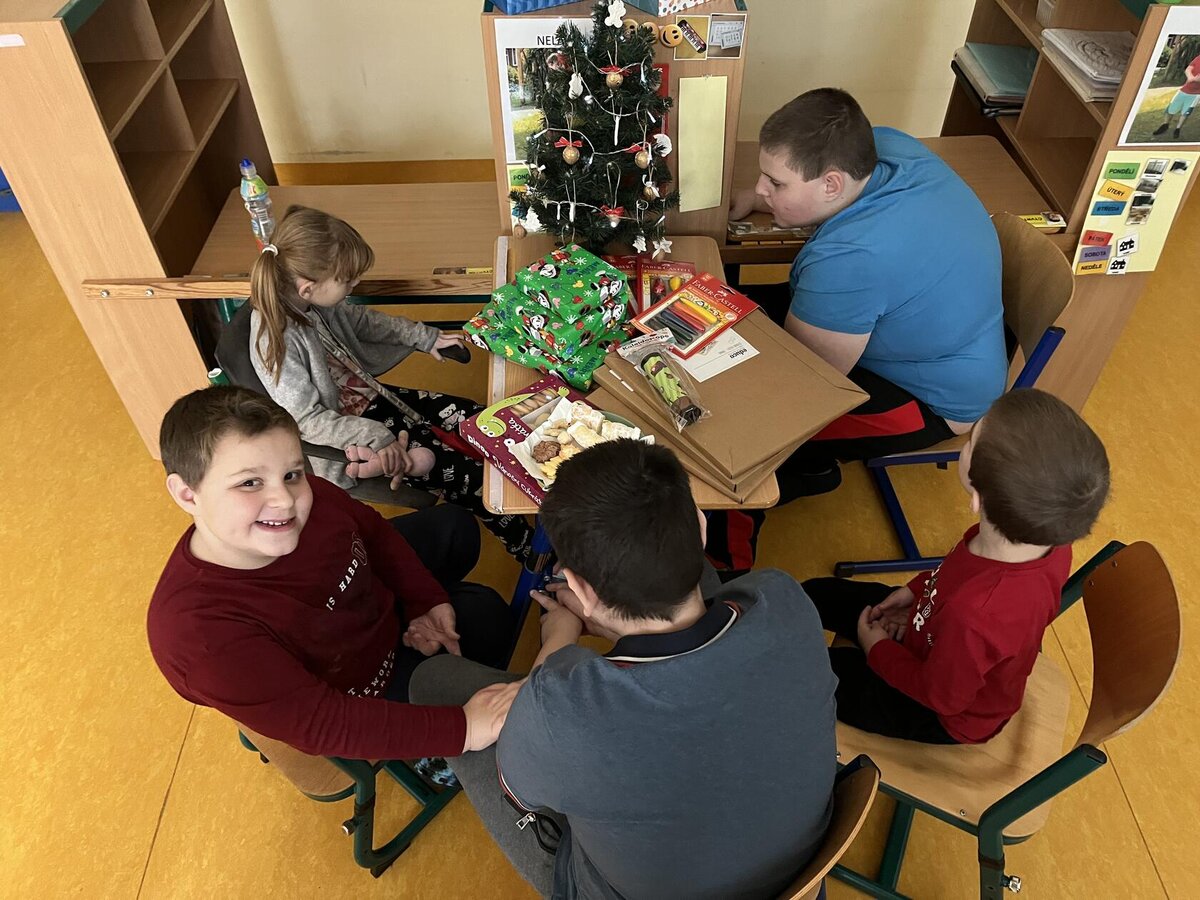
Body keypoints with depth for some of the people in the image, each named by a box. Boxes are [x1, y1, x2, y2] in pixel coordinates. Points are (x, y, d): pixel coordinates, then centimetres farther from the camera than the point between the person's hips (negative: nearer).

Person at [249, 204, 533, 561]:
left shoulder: (310, 301, -9)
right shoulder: (279, 340, -31)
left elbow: (361, 320, 11)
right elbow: (306, 419, -27)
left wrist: (427, 338, 12)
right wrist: (377, 438, -33)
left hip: (372, 398, 9)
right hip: (348, 434, -8)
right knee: (469, 474, -13)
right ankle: (530, 550, 4)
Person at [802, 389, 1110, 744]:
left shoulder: (975, 617, -47)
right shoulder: (1046, 537, -26)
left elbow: (941, 695, -25)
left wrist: (877, 650, -10)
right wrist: (918, 589, -6)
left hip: (946, 717, -6)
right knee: (815, 594, 12)